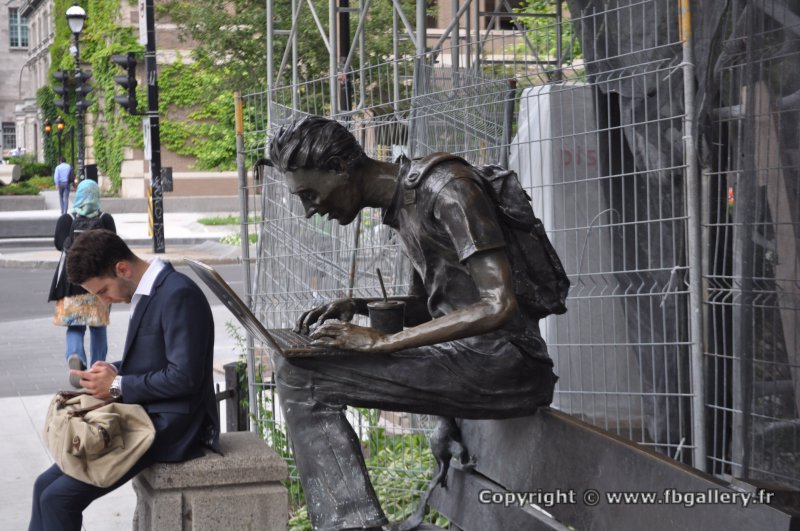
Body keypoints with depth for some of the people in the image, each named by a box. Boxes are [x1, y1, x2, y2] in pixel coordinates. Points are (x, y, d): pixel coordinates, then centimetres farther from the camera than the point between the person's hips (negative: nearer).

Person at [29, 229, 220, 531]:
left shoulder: (178, 295, -18)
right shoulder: (147, 292, 11)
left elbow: (184, 377, -22)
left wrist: (117, 386, -13)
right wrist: (113, 371, 2)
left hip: (171, 427, -10)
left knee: (59, 497, -14)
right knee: (46, 485, 5)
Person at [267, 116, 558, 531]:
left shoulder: (446, 187, -12)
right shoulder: (400, 207, 16)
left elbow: (499, 306, -20)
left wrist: (383, 342, -20)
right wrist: (356, 308, 8)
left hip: (507, 361, -10)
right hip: (467, 357, 10)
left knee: (298, 374, -17)